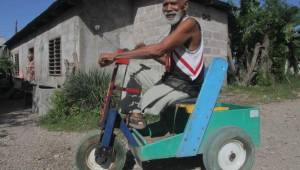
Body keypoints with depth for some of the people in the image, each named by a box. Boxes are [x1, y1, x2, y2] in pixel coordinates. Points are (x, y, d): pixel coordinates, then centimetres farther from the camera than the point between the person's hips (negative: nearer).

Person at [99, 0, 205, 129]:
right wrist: (144, 51, 0)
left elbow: (158, 49, -29)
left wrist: (116, 55, -28)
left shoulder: (189, 23, -16)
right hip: (173, 79, 9)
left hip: (186, 84, -9)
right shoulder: (175, 28, 13)